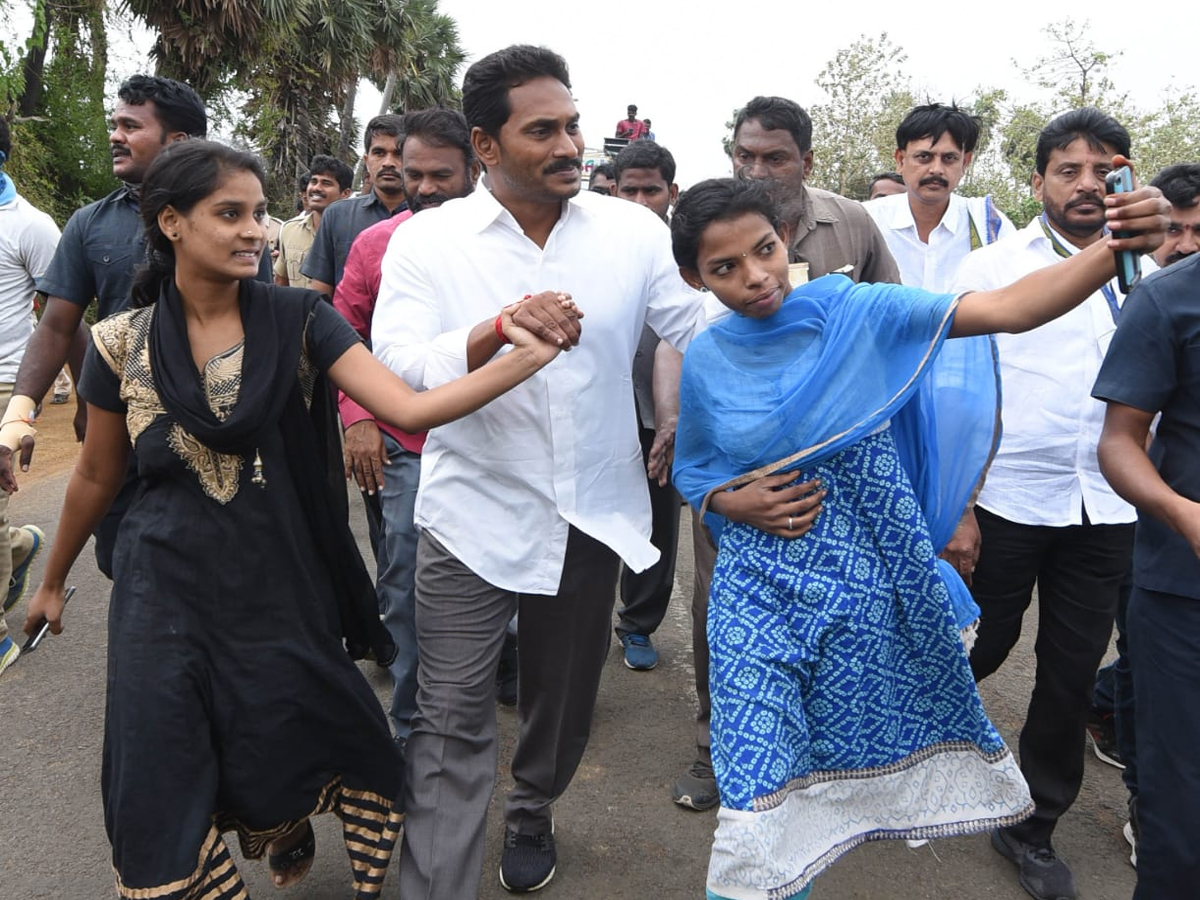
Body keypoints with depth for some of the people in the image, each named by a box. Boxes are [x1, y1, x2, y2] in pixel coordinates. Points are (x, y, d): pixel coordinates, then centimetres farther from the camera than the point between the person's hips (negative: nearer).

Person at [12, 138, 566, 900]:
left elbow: (409, 408, -20)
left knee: (286, 753, 10)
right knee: (164, 791, 6)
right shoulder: (122, 344, -4)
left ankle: (285, 831, 46)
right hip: (166, 590, 1)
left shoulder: (298, 319, -8)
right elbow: (97, 478, 9)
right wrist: (53, 583, 20)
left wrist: (525, 358, -32)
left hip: (277, 584, 0)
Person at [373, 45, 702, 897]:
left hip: (594, 512, 3)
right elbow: (396, 367, -17)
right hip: (473, 513, -2)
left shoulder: (633, 230, -1)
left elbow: (704, 332, -5)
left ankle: (532, 817, 48)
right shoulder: (427, 240, -5)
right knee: (453, 719, 2)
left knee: (564, 695, 21)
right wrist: (499, 331, -32)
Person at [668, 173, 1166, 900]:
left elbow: (1010, 309, -19)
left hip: (872, 579, 0)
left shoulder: (858, 312, -10)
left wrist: (1117, 247, -35)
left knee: (872, 753, 18)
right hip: (759, 592, 0)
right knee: (764, 782, 0)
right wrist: (736, 504, -9)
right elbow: (691, 469, 12)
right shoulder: (705, 360, -2)